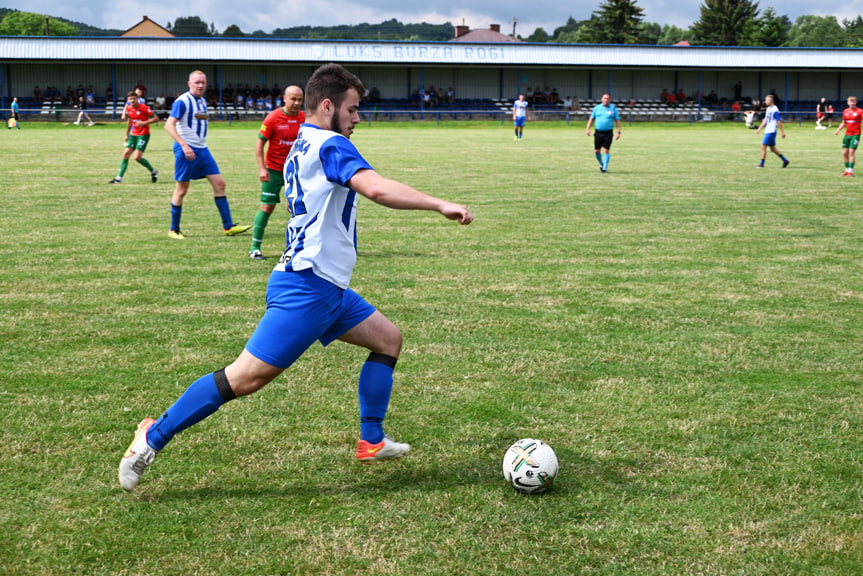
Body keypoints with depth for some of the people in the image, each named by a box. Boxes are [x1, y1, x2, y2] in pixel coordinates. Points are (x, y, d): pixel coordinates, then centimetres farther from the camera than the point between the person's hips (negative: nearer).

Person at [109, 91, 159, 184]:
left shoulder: (143, 108, -15)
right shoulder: (129, 108, 5)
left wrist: (144, 123, -23)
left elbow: (156, 119, -13)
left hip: (143, 135, -7)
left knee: (137, 157, -15)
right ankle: (118, 178, 4)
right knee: (126, 154, 0)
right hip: (133, 134, 7)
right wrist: (127, 134, 26)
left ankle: (153, 172, 8)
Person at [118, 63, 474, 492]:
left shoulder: (301, 147, 17)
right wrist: (440, 205, -25)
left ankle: (371, 442, 17)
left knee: (388, 339, 14)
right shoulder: (330, 145, -13)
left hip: (327, 289, 11)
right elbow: (378, 189, -29)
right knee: (246, 377, -10)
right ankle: (154, 437, 0)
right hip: (306, 288, -11)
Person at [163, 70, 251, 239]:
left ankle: (228, 227, 4)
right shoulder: (182, 101, -11)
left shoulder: (203, 102, 14)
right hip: (186, 150, -8)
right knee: (182, 189, 0)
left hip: (202, 149, 8)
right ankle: (174, 230, 13)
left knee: (219, 184, 1)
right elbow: (169, 125, -18)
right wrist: (184, 146, -27)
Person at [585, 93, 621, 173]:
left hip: (608, 133, -3)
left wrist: (618, 132, -6)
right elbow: (592, 119, 12)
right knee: (597, 151, 6)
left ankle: (605, 168, -2)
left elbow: (617, 121, 2)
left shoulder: (613, 108, 2)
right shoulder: (597, 107, 8)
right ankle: (601, 164, 30)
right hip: (598, 132, 3)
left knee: (606, 150, -9)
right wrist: (588, 129, 1)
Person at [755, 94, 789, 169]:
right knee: (772, 148, 13)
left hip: (771, 132, -9)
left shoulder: (775, 110, -14)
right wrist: (759, 129, 20)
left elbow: (779, 122, -15)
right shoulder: (768, 109, 13)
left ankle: (762, 164, -2)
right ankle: (785, 160, 21)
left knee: (763, 146, -9)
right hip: (767, 131, 9)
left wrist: (782, 132, -14)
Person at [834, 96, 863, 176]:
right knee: (844, 153, 4)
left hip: (855, 134, -5)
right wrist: (838, 130, 7)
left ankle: (851, 171, -6)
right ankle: (847, 170, 17)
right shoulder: (845, 111, 9)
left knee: (852, 152, -11)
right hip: (847, 134, 5)